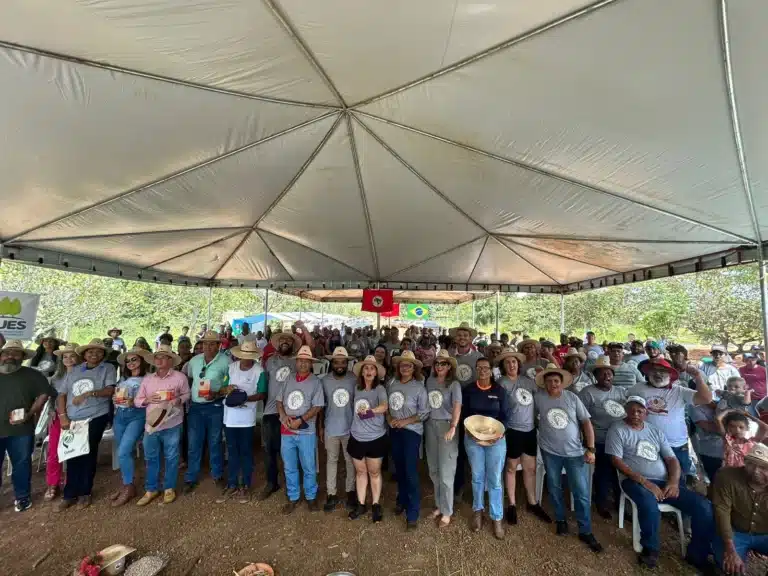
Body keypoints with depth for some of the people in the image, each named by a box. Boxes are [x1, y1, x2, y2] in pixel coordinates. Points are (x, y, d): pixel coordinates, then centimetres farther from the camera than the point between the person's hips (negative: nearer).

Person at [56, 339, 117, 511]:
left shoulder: (108, 369, 0)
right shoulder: (74, 371, 10)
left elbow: (110, 390, -10)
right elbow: (62, 394, 9)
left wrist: (89, 393, -23)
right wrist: (63, 416, -1)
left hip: (95, 418, -3)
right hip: (72, 420, 3)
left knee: (88, 455, 4)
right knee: (72, 456, 8)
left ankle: (84, 493, 19)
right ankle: (70, 494, 23)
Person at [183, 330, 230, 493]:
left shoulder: (225, 361, -12)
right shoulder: (194, 360, 3)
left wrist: (217, 394, -24)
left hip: (215, 407, -3)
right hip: (195, 406, 4)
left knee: (215, 443, 11)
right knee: (194, 444, 11)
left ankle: (217, 475, 29)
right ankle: (191, 478, 28)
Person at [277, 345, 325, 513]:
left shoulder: (315, 382, -8)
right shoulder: (289, 379, 4)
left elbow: (317, 407, -12)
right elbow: (279, 400, 7)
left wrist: (300, 420, -19)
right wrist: (284, 416, -10)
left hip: (306, 432, -3)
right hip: (286, 431, 4)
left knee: (308, 468, 10)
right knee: (289, 468, 16)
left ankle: (311, 497, 31)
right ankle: (293, 497, 35)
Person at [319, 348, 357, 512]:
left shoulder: (354, 380, -12)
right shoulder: (325, 381, -8)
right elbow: (321, 406, 1)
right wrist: (320, 427, 2)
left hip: (350, 429, 0)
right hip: (331, 429, 1)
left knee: (351, 461, 15)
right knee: (331, 461, 14)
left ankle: (350, 492, 33)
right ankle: (331, 494, 29)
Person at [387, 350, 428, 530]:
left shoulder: (419, 387, -13)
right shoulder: (392, 384, -1)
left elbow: (424, 413, -12)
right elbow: (386, 405, 8)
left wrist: (405, 421, -18)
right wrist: (389, 418, -9)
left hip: (411, 431, -5)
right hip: (394, 431, 5)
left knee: (411, 472, -1)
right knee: (399, 468, 20)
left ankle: (412, 514, 13)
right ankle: (402, 501, 40)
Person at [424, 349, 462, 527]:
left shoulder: (454, 384, -12)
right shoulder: (429, 381, 2)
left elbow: (457, 406, -23)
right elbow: (425, 403, 8)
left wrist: (453, 427, -35)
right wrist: (425, 422, 4)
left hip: (446, 426, -5)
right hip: (430, 425, 5)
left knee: (445, 472, 3)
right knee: (433, 470, 17)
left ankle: (447, 511, 22)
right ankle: (439, 504, 36)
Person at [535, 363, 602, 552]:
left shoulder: (572, 398, -7)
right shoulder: (538, 397, -9)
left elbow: (586, 422, -3)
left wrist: (590, 449, -5)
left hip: (575, 452, 0)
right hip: (550, 452, 0)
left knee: (582, 493, 5)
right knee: (554, 489, 15)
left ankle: (585, 532, 23)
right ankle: (561, 519, 37)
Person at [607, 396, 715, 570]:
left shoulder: (655, 431, 14)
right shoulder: (617, 430, -3)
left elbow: (672, 459, 11)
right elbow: (617, 461, -9)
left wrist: (674, 481, -8)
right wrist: (644, 481, -17)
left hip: (664, 482, 6)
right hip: (636, 481, -5)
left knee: (704, 506, -14)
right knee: (649, 504, -36)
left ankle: (697, 555, 9)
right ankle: (650, 550, -7)